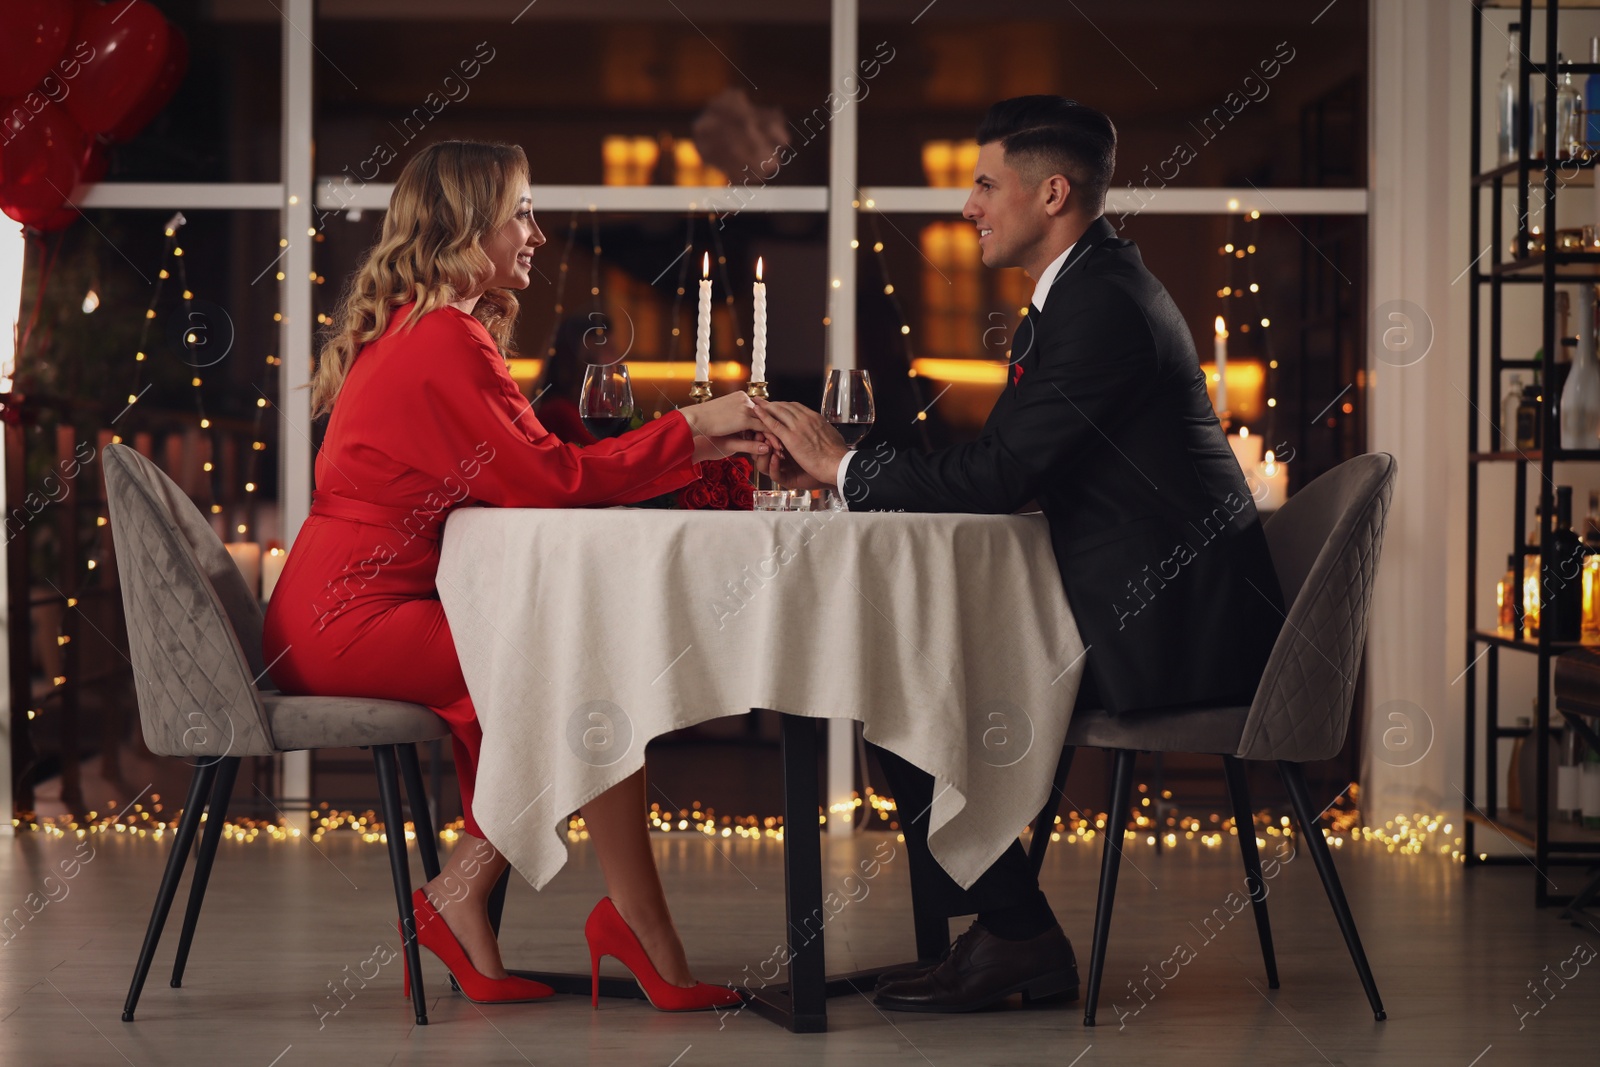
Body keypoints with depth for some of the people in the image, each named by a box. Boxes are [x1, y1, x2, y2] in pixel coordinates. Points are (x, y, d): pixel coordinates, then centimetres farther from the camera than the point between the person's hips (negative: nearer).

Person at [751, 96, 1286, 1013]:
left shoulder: (1104, 306, -18)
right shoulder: (1085, 288, 16)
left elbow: (998, 479, -21)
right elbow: (998, 465, 15)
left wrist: (847, 466, -8)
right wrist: (840, 464, 5)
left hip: (1169, 629, -10)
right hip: (1170, 613, 10)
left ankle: (1019, 937, 3)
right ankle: (1004, 934, 13)